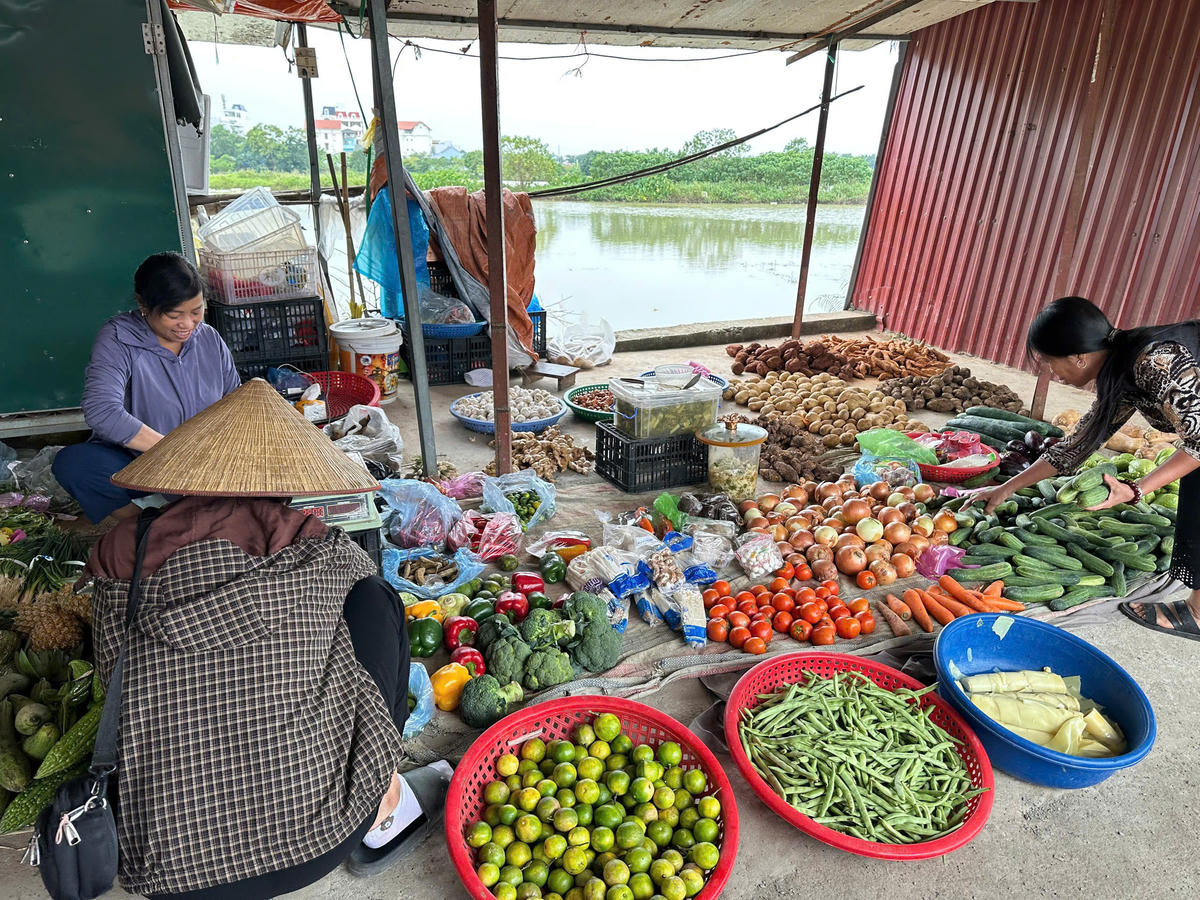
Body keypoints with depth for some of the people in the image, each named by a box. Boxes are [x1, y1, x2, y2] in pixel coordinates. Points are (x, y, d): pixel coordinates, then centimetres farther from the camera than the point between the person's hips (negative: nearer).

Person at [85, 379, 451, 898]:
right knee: (375, 600, 7)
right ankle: (384, 819, 16)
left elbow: (112, 673, 14)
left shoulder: (122, 559, -2)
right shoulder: (322, 553, -9)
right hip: (315, 842, -3)